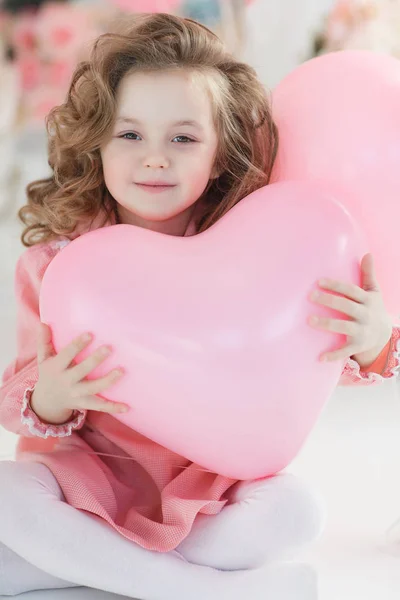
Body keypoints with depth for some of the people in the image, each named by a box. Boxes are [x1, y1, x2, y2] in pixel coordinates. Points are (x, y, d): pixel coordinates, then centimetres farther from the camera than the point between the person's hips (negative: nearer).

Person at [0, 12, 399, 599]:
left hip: (207, 480, 1)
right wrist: (49, 401, -32)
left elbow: (332, 352, -5)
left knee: (295, 508, -25)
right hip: (90, 473, 0)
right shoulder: (57, 261, -11)